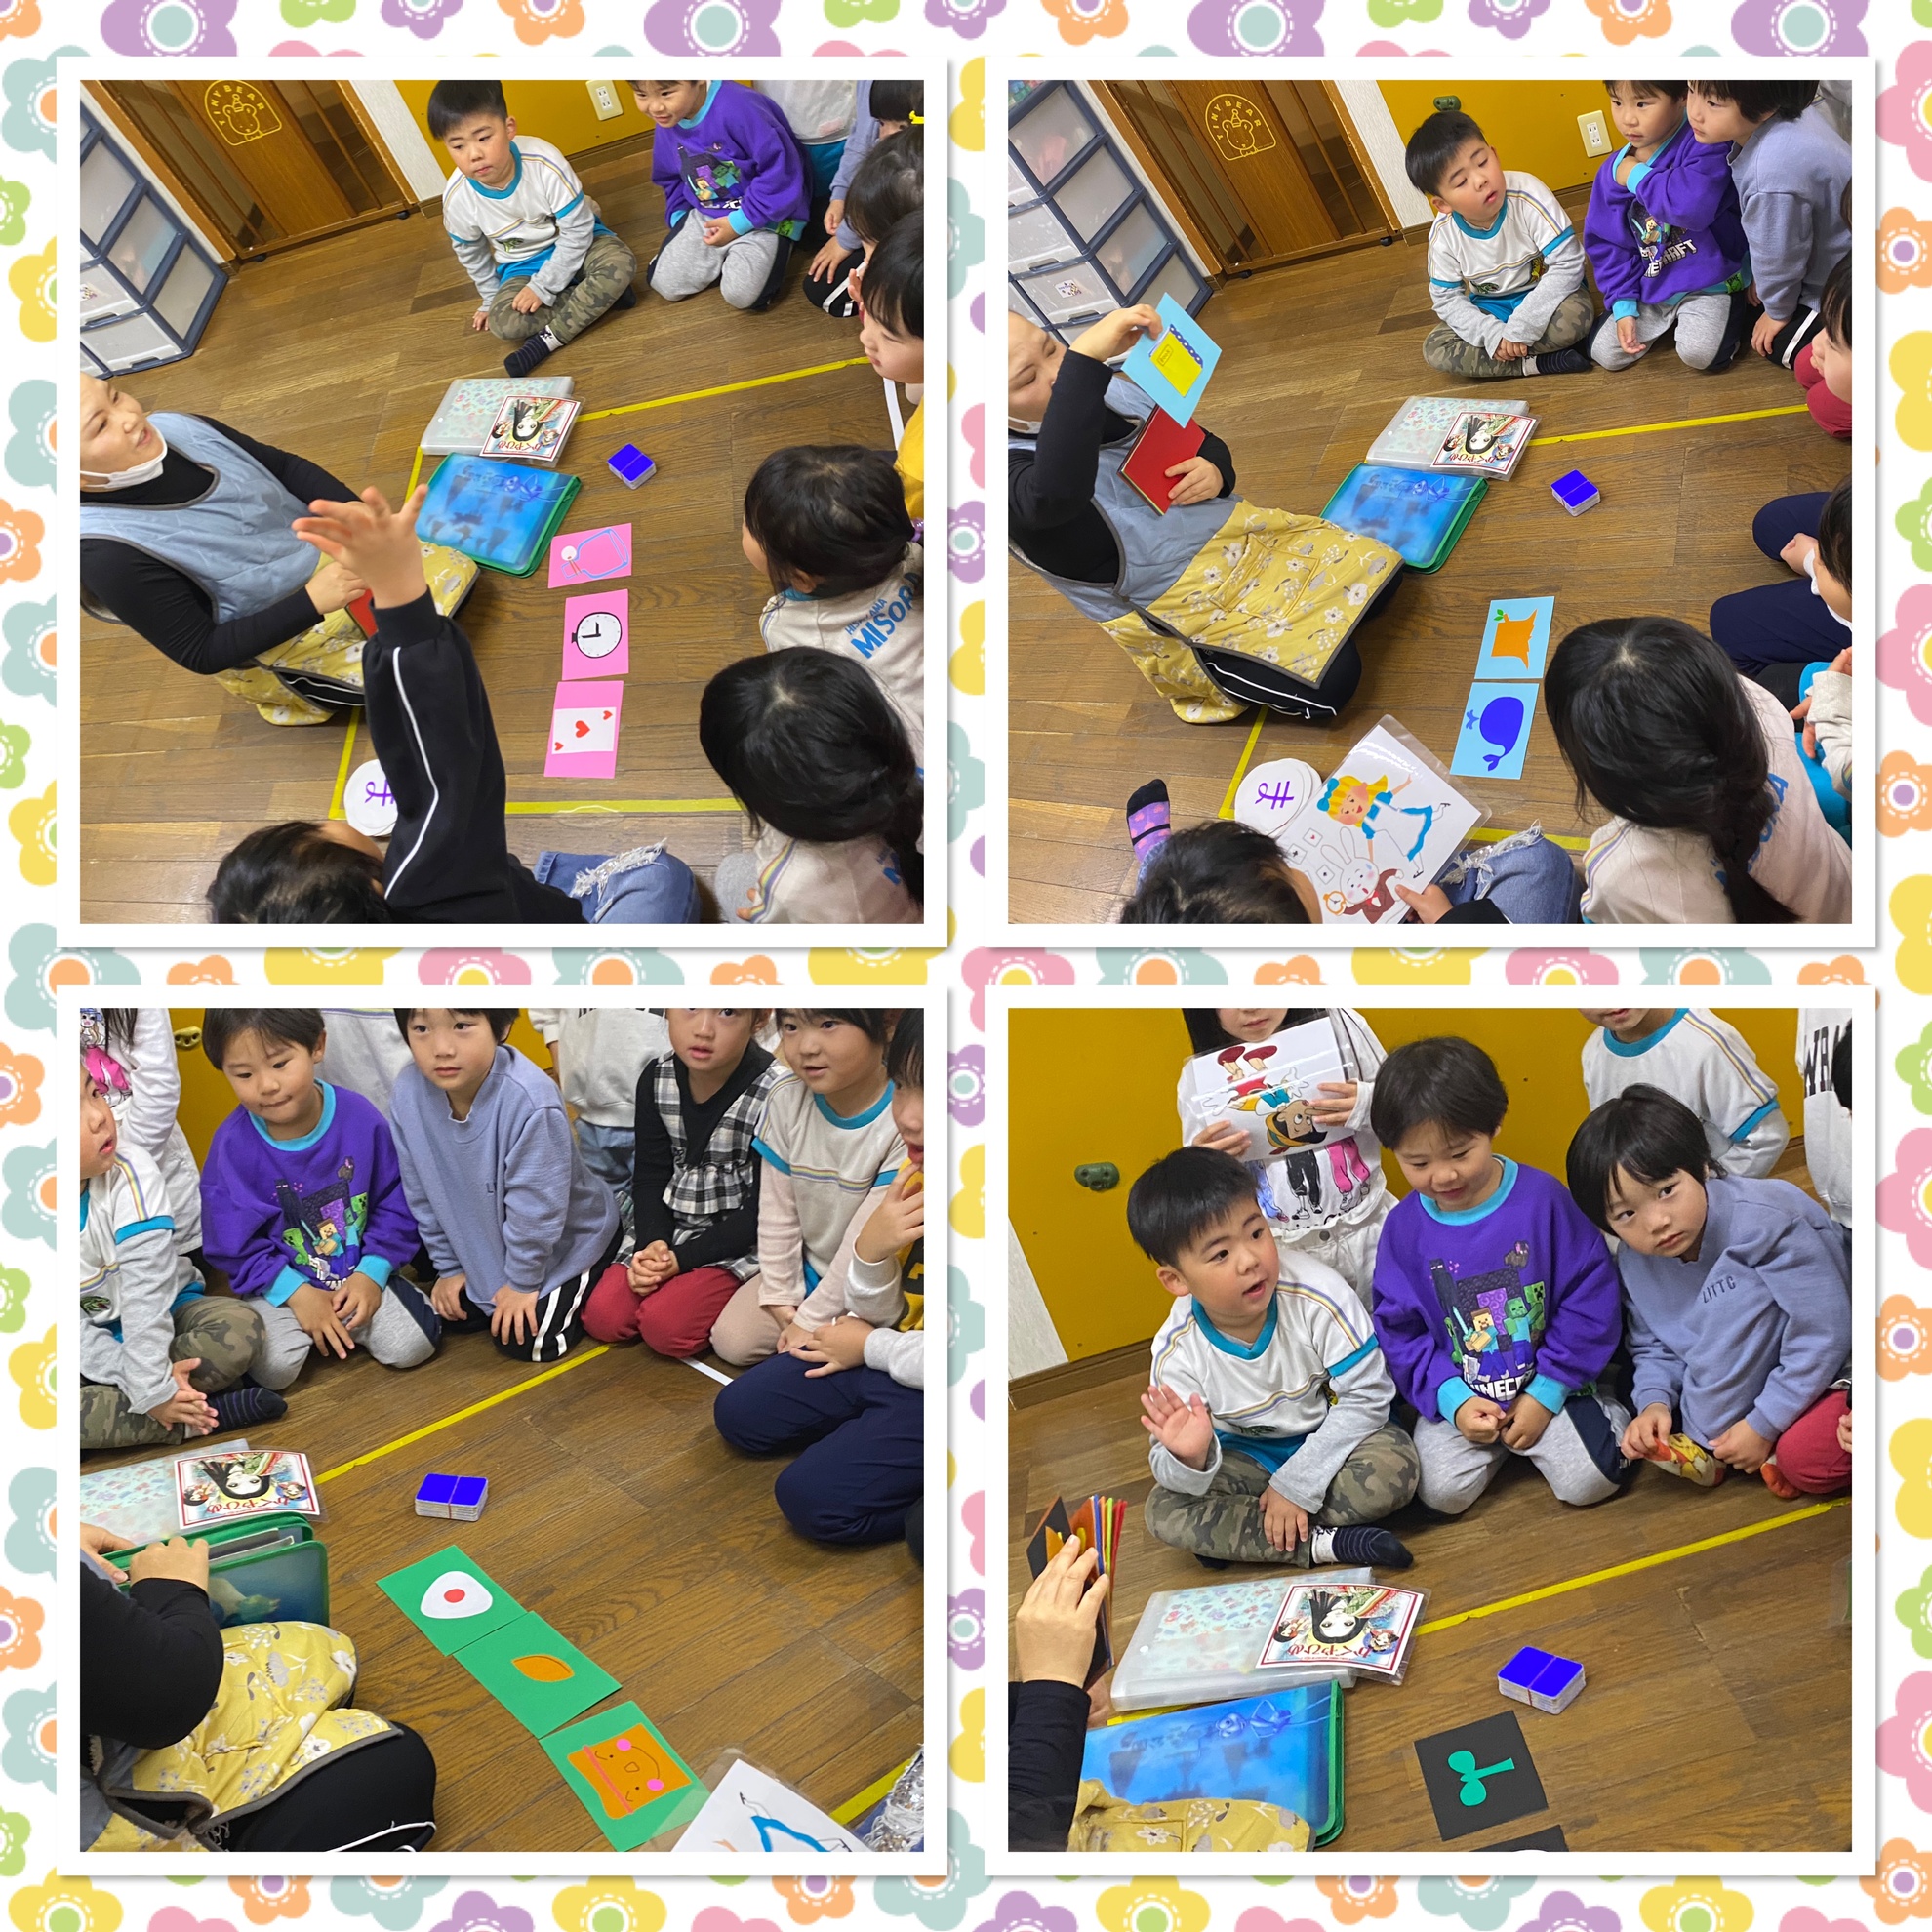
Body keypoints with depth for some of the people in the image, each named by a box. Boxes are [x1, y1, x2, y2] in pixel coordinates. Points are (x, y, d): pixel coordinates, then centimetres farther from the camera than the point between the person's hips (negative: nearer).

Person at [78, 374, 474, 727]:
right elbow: (200, 654, -24)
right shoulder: (107, 551, -31)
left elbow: (288, 467, 1)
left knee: (455, 571, 2)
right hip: (271, 638, -6)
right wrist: (312, 602, -32)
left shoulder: (179, 430, -16)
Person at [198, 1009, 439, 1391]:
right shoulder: (233, 1145, -19)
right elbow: (233, 1245, -11)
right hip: (280, 1284, -1)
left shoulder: (360, 1118, -16)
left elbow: (394, 1203, -4)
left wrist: (372, 1272, -13)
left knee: (411, 1347, -16)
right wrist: (296, 1293, -17)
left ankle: (342, 1318, 12)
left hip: (360, 1271, 1)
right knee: (274, 1369, -25)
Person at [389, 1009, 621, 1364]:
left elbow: (534, 1207, -28)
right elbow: (423, 1197, -5)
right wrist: (450, 1267, 3)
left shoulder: (531, 1101, -42)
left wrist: (523, 1282, -17)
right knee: (454, 1317, 12)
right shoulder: (408, 1097, -23)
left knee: (525, 1341, -5)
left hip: (568, 1239, -5)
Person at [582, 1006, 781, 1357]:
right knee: (602, 1318, -9)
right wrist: (652, 1244, -17)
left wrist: (683, 1258, -20)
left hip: (741, 1244, -5)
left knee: (666, 1326, -23)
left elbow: (764, 1212, -17)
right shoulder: (656, 1079, -4)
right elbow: (650, 1179, 2)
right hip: (669, 1232, 6)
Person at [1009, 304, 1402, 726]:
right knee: (1329, 680, -17)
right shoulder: (1012, 468, -24)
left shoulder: (1109, 389, -1)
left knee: (1374, 580, 0)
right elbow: (1056, 493, -51)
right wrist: (1084, 356, -54)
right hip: (1177, 602, -7)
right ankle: (1208, 668, 6)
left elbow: (1200, 441, 14)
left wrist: (1216, 470, -12)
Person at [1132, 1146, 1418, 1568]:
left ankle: (1237, 1535, -18)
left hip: (1330, 1441, -1)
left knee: (1395, 1468, -32)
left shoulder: (1317, 1294, -29)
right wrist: (1191, 1460, -42)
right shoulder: (1177, 1351, -21)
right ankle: (1323, 1543, -23)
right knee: (1164, 1512, -21)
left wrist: (1297, 1485, -22)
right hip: (1247, 1459, 2)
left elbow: (1367, 1395, -20)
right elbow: (1172, 1477, -15)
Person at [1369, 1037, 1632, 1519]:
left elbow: (1591, 1296, -10)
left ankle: (1606, 1411, 14)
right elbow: (1398, 1328, -1)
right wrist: (1452, 1400, -15)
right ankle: (1502, 1442, 14)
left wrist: (1547, 1393, -12)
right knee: (1442, 1491, -17)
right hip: (1461, 1393, 2)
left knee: (1589, 1480, -19)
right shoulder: (1404, 1227, -6)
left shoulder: (1542, 1198, -14)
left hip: (1549, 1385, -2)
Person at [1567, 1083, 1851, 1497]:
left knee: (1806, 1458, -31)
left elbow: (1822, 1335, -26)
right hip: (1759, 1379, 7)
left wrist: (1763, 1424, -23)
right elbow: (1652, 1345, 6)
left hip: (1824, 1368, -6)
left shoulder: (1768, 1221, -29)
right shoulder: (1634, 1260, -9)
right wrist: (1654, 1402, -15)